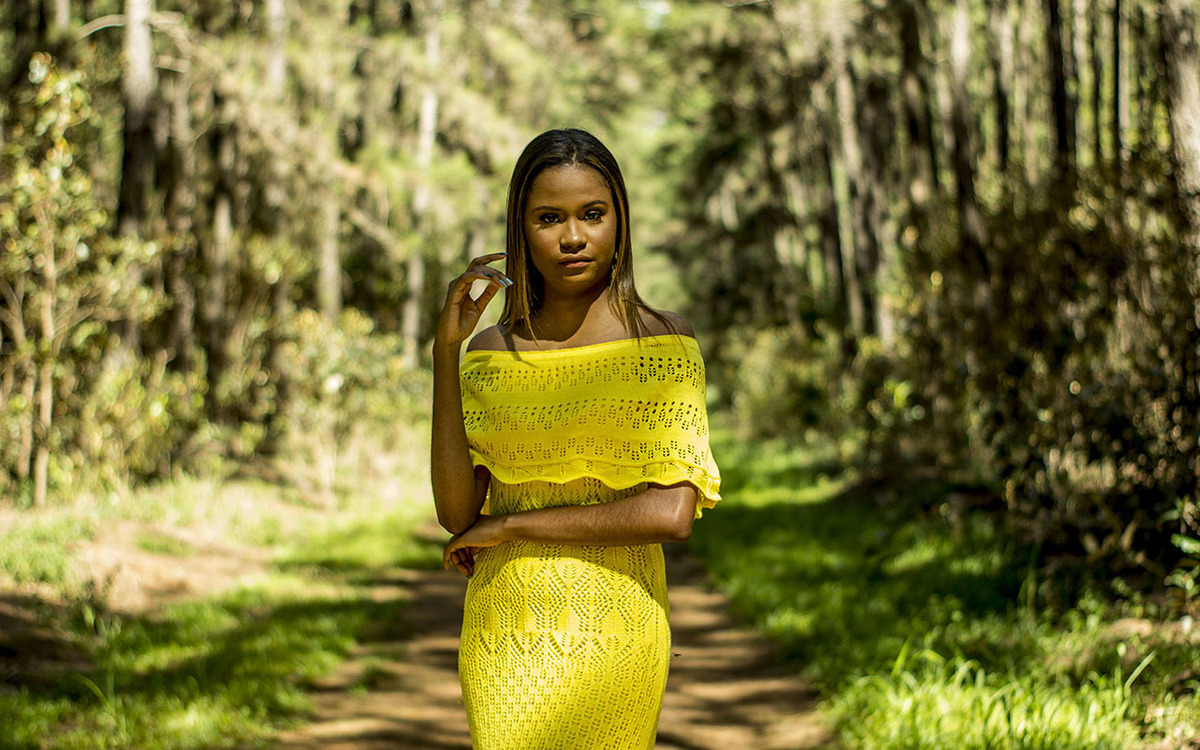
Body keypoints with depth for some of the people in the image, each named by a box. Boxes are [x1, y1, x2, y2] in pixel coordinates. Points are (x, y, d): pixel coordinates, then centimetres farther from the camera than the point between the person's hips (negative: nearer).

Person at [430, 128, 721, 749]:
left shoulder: (661, 343, -5)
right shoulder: (491, 352, 5)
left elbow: (671, 514, -16)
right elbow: (456, 512, -4)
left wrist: (510, 525, -10)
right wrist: (446, 350, -7)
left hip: (609, 634, -3)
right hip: (503, 632, 3)